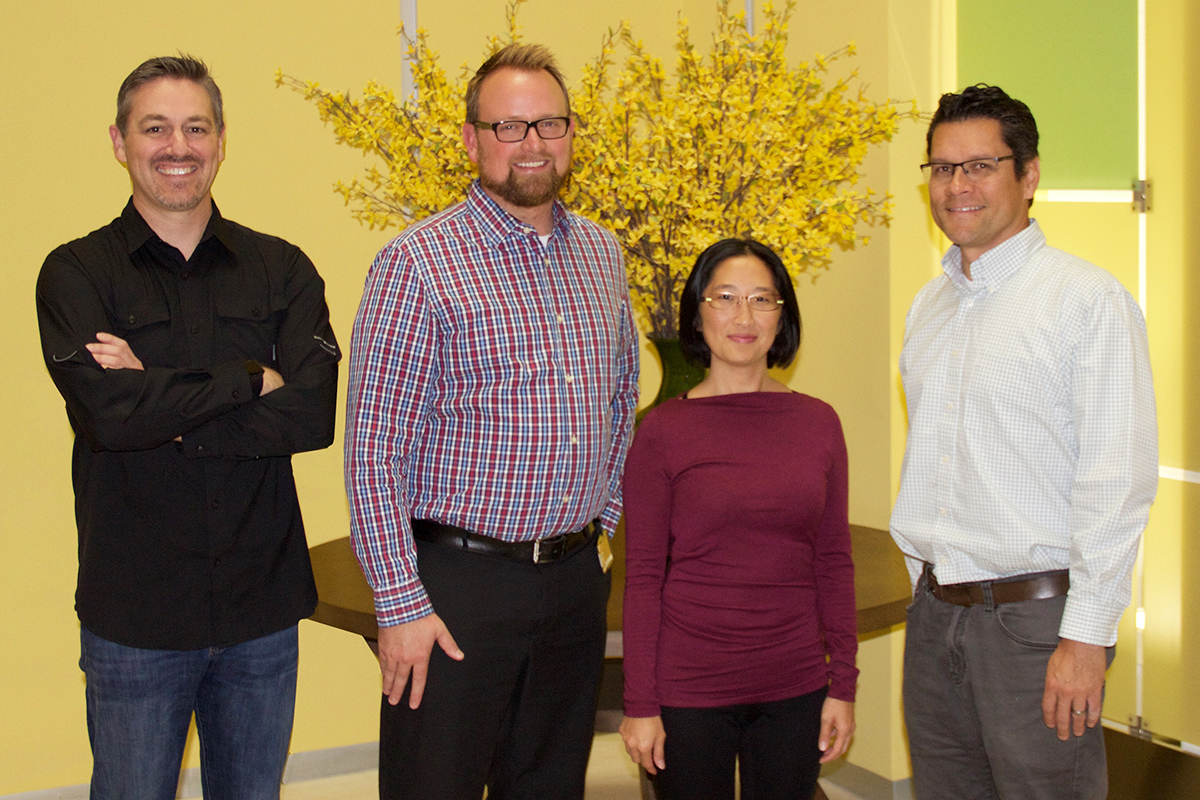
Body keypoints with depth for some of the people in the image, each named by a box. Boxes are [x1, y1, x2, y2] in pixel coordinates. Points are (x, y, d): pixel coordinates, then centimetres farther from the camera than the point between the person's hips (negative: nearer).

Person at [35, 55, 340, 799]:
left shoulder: (282, 270, 3)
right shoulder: (77, 274, -3)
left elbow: (313, 414, -11)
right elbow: (108, 411, -20)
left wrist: (162, 403, -16)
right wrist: (251, 378, -13)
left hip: (263, 609, 2)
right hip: (133, 617, -2)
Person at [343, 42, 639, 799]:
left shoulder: (603, 254, 8)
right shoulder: (418, 262, -11)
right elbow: (373, 450, -13)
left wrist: (603, 520, 14)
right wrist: (401, 604, -15)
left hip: (578, 576, 6)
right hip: (458, 581, -5)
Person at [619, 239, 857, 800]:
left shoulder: (818, 423, 3)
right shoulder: (663, 430, -5)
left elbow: (833, 563, 7)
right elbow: (642, 575, -4)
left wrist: (843, 685, 4)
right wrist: (640, 704, -6)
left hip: (794, 689, 3)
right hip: (689, 687, -2)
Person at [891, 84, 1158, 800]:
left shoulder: (1088, 298, -10)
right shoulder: (930, 305, 12)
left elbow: (1120, 481, -15)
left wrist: (1087, 636, -18)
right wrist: (927, 583, 15)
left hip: (1036, 615, -6)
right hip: (935, 611, 7)